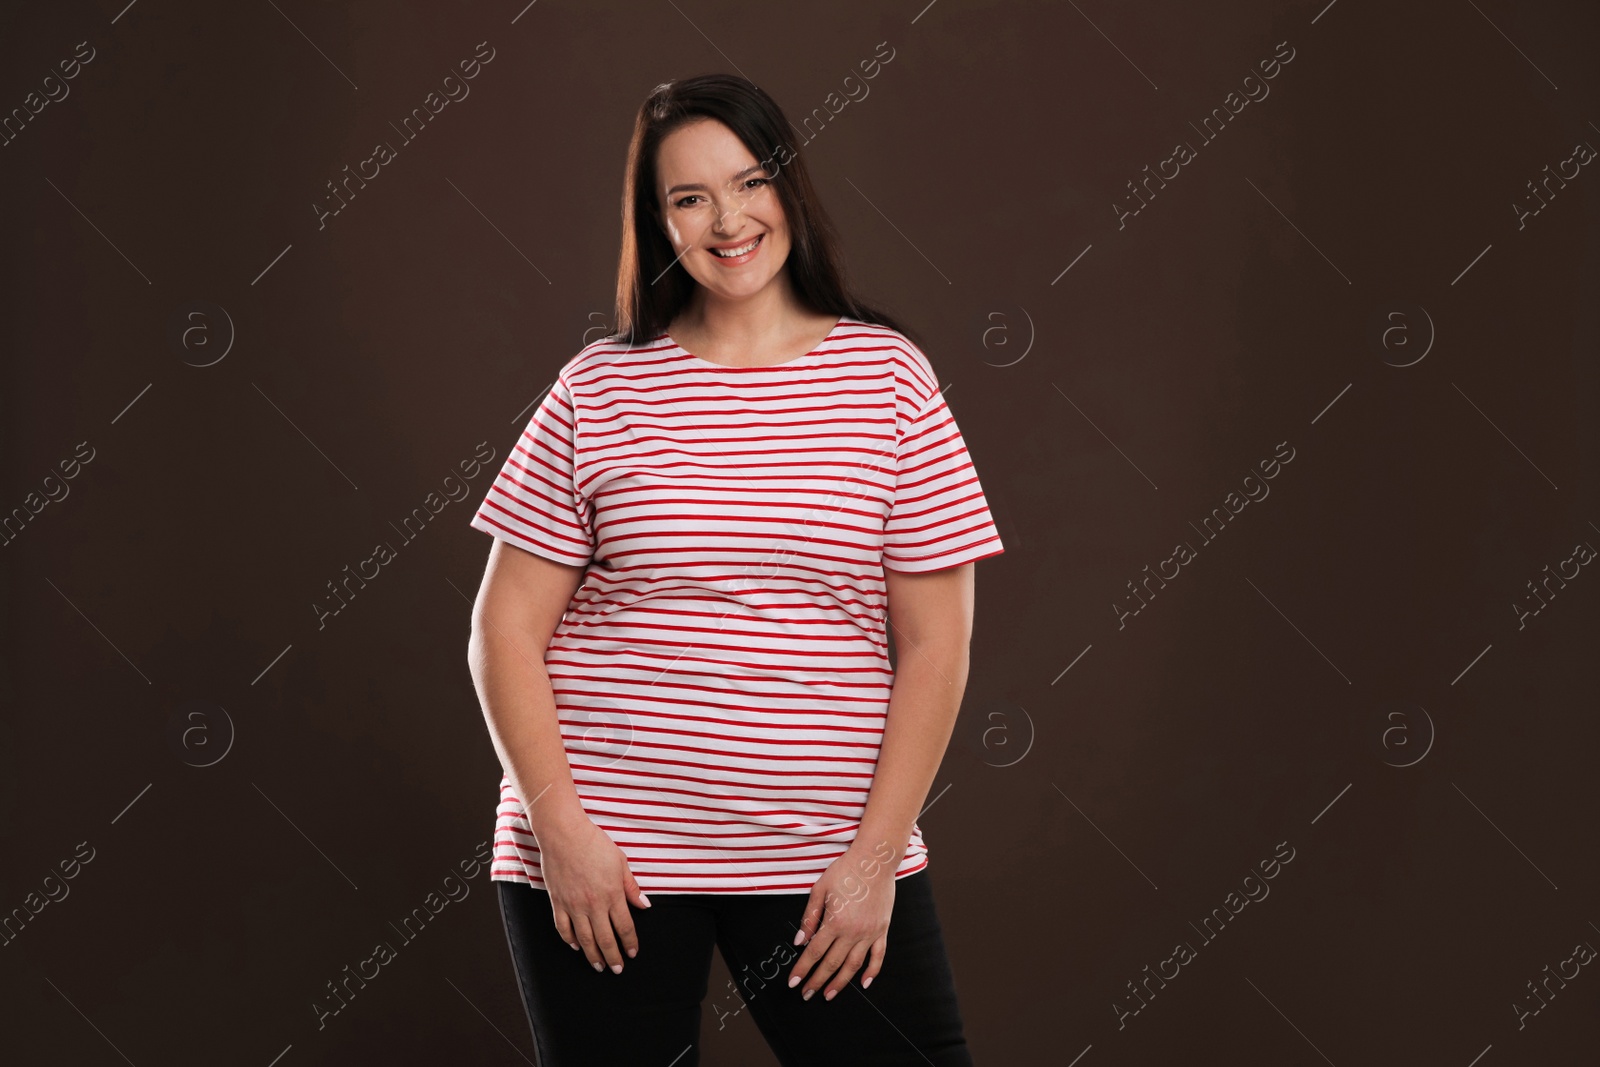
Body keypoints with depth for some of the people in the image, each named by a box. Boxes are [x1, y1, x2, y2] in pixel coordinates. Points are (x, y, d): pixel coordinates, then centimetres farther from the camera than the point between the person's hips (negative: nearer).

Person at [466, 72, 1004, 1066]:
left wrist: (877, 853, -6)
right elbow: (506, 630, 1)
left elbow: (935, 643, 0)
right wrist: (560, 828, -8)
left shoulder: (889, 375, 2)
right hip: (606, 855, 0)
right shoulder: (600, 389, 2)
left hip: (830, 856, 0)